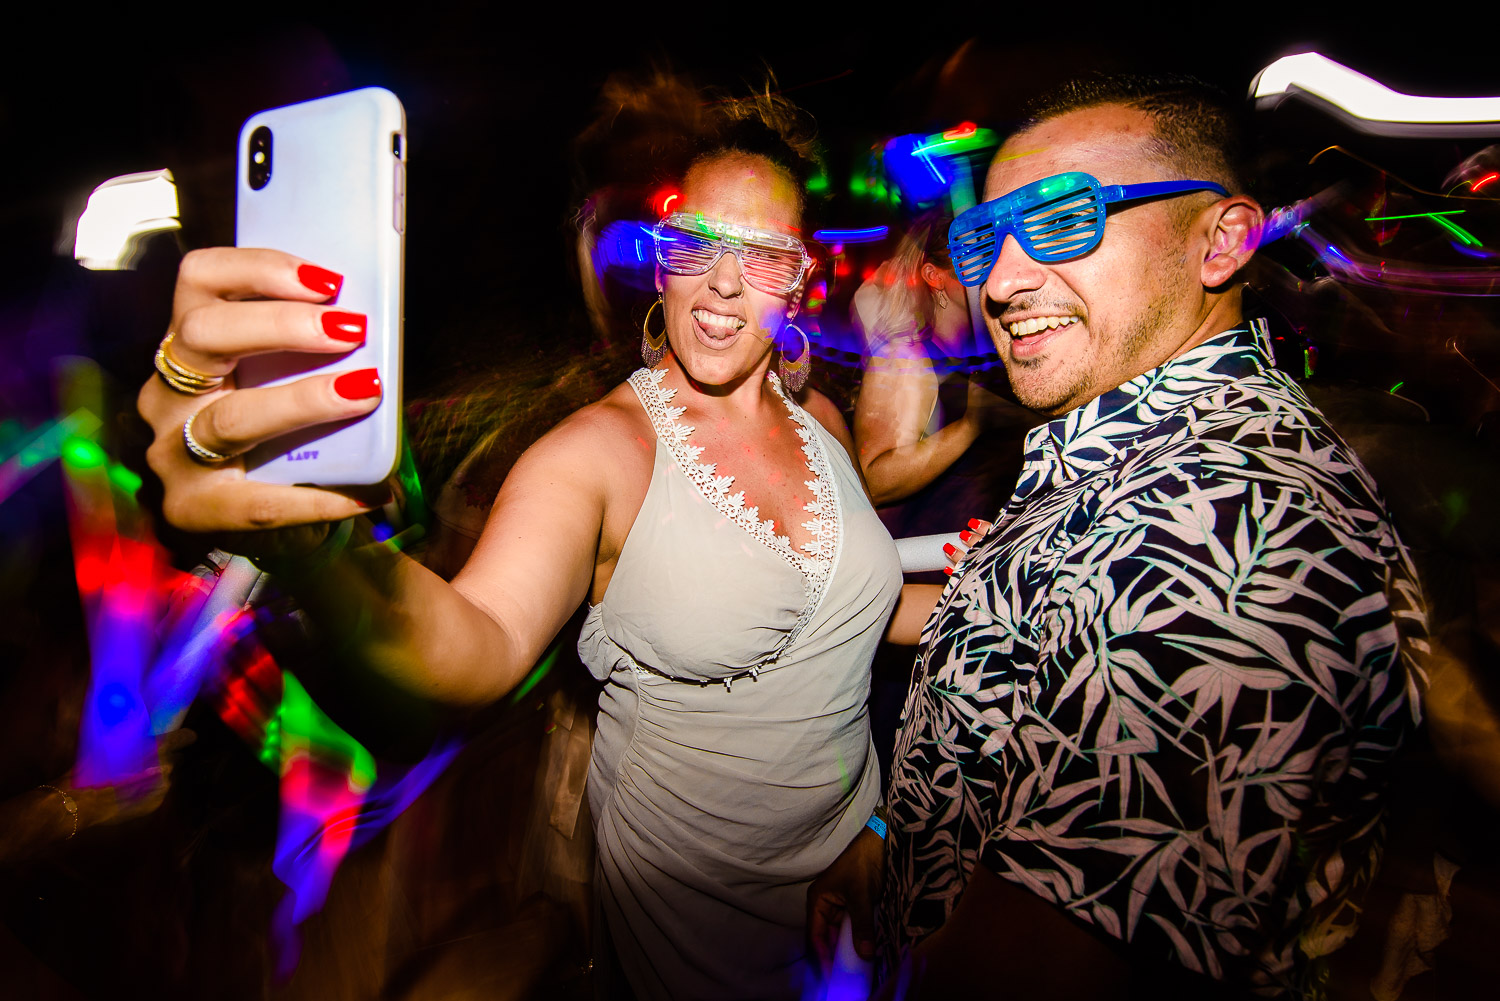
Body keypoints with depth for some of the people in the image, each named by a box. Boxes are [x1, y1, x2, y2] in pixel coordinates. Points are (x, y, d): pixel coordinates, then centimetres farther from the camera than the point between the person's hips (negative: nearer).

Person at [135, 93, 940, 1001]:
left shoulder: (822, 419, -4)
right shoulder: (596, 451, -21)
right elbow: (482, 647, -39)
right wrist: (313, 546, -56)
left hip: (856, 832, 5)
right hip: (694, 886, -5)